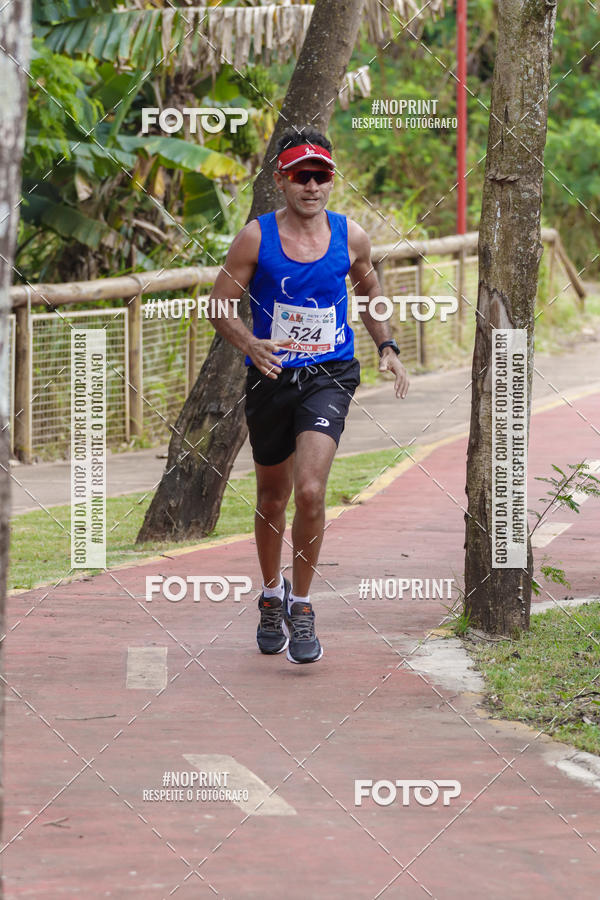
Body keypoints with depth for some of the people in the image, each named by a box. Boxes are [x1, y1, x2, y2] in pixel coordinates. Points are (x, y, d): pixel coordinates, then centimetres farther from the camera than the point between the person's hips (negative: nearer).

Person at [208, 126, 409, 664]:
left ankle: (301, 606, -3)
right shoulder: (256, 237, -6)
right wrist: (247, 343, -21)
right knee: (272, 497, 15)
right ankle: (272, 594, 40)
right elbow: (219, 304, -3)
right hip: (270, 377, 1)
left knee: (310, 490, -19)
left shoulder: (351, 237, 0)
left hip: (329, 376, -1)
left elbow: (368, 290, 21)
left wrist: (387, 346, 10)